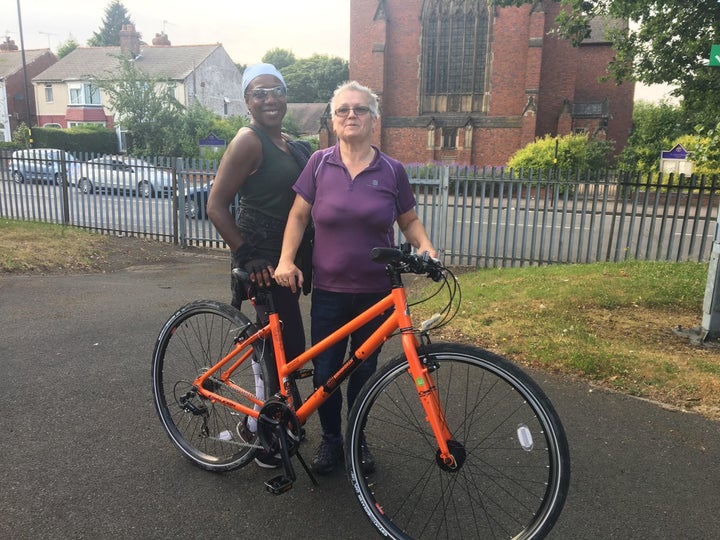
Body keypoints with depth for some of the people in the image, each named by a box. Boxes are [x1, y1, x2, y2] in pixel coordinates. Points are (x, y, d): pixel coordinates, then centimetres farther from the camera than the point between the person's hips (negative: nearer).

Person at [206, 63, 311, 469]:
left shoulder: (291, 145, 13)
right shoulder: (249, 141, -13)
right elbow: (216, 206, -17)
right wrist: (248, 256, -23)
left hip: (285, 255, 9)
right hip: (263, 259, -9)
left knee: (273, 343, 18)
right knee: (289, 350, -4)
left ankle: (259, 422, 37)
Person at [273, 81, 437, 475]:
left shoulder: (392, 171, 0)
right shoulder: (319, 163, 0)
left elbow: (409, 221, 7)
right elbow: (299, 215, 3)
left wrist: (426, 247, -12)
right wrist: (286, 260, -9)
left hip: (376, 291, 0)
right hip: (328, 290, 0)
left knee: (364, 370, 13)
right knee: (324, 371, 6)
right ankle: (330, 438, 32)